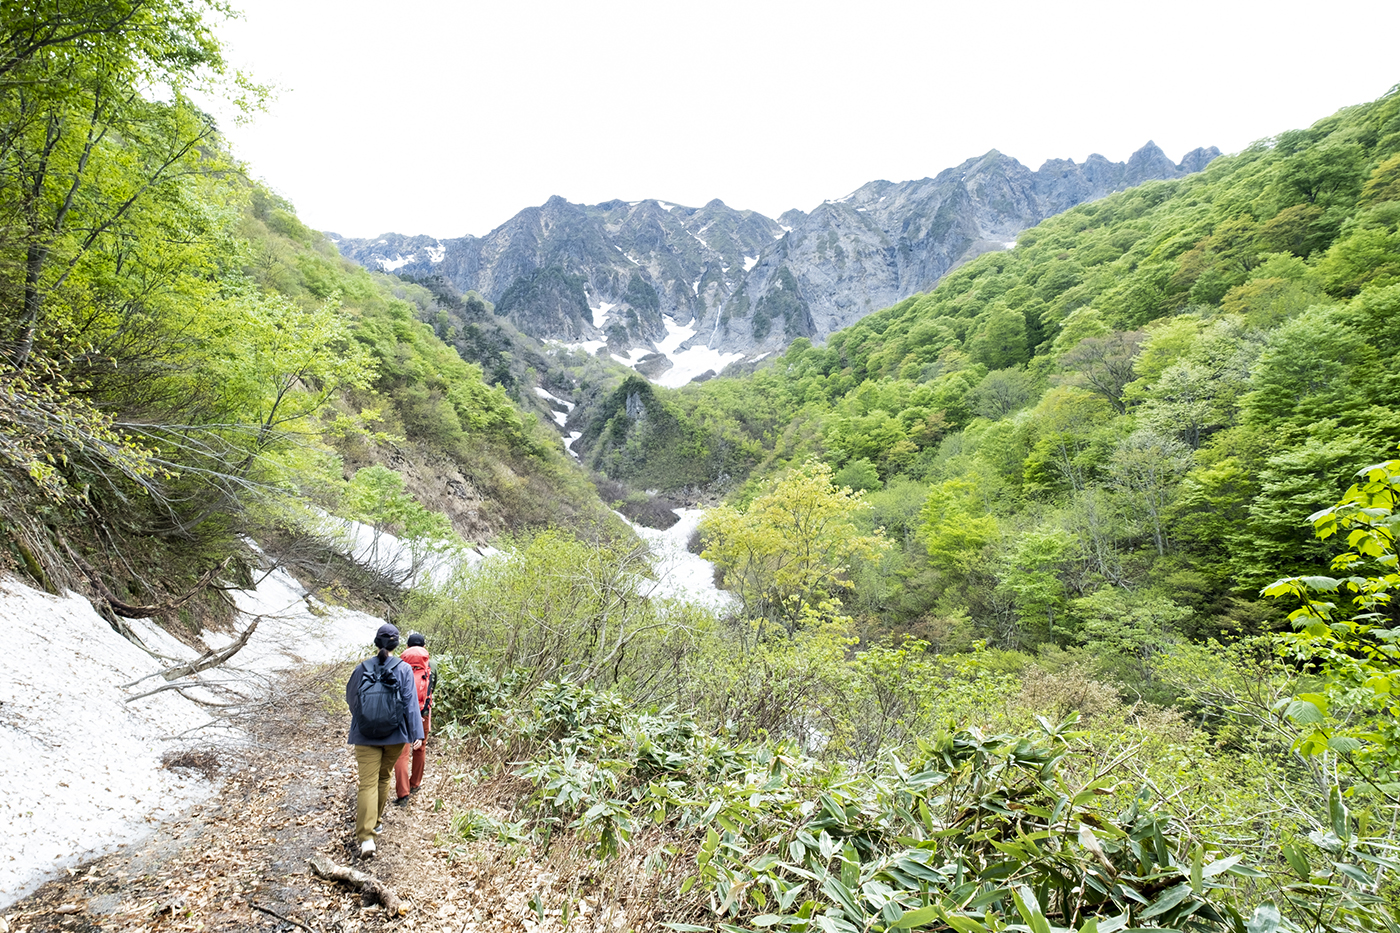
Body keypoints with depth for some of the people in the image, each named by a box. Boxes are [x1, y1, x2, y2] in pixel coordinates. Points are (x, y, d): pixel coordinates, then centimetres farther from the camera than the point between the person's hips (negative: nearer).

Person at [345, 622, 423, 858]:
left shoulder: (362, 668, -4)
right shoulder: (403, 669, -9)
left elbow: (351, 698, 10)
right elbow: (410, 703, -11)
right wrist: (416, 733, -10)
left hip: (365, 734, 0)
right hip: (394, 735, 0)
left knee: (368, 783, -2)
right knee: (383, 778, 20)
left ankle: (366, 836, -14)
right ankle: (374, 822, 36)